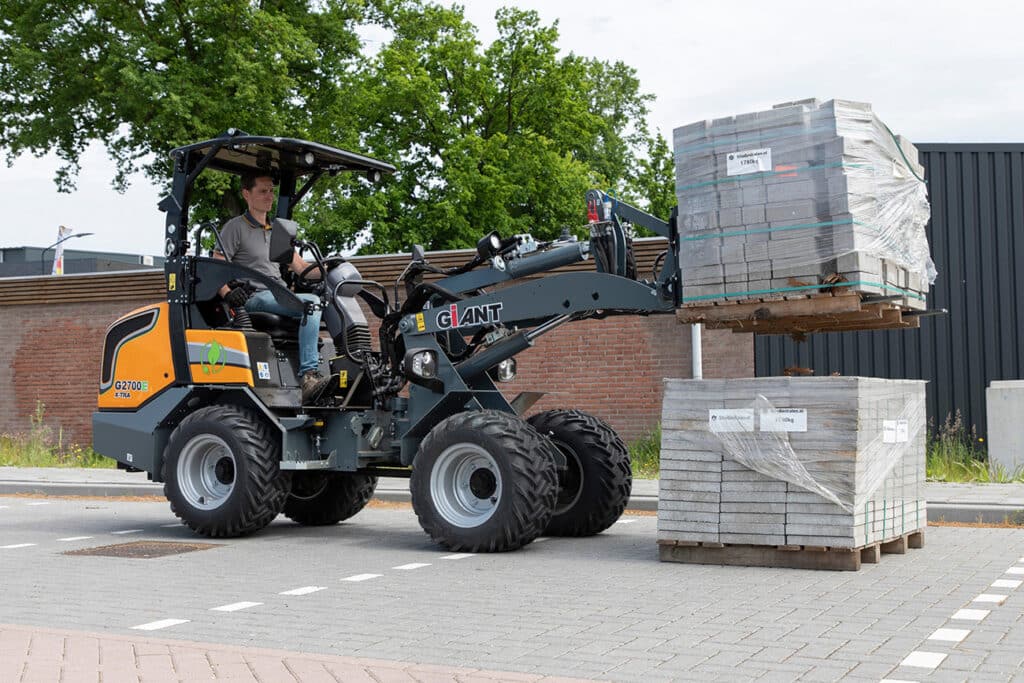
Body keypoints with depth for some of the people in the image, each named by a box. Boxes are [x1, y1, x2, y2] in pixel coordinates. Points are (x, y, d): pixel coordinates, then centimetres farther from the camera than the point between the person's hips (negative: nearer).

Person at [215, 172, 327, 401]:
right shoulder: (235, 228, 5)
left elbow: (301, 268, 20)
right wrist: (228, 294, -24)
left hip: (280, 297, 7)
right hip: (254, 299, -7)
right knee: (311, 302, -31)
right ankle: (308, 375, -38)